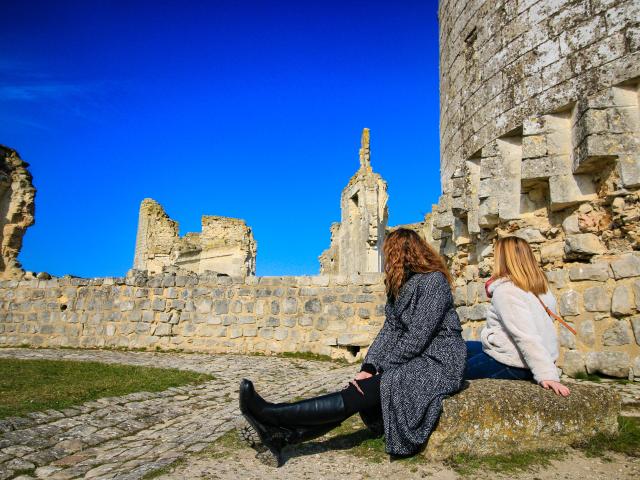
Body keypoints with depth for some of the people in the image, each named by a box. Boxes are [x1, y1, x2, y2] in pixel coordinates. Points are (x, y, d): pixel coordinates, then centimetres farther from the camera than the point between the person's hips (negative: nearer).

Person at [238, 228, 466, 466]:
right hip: (412, 360, 8)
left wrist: (378, 371, -15)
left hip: (437, 363, -8)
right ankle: (280, 435, -23)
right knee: (356, 392, -14)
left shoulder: (434, 281, -13)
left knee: (361, 393, -22)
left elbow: (418, 337, -19)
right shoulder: (401, 285, 16)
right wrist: (369, 366, -8)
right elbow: (389, 330, 6)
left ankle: (272, 415, -28)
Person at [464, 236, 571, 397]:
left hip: (512, 365, -9)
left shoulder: (505, 291, -20)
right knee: (464, 348, 21)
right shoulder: (540, 287, 6)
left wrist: (547, 375, -31)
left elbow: (526, 337, -27)